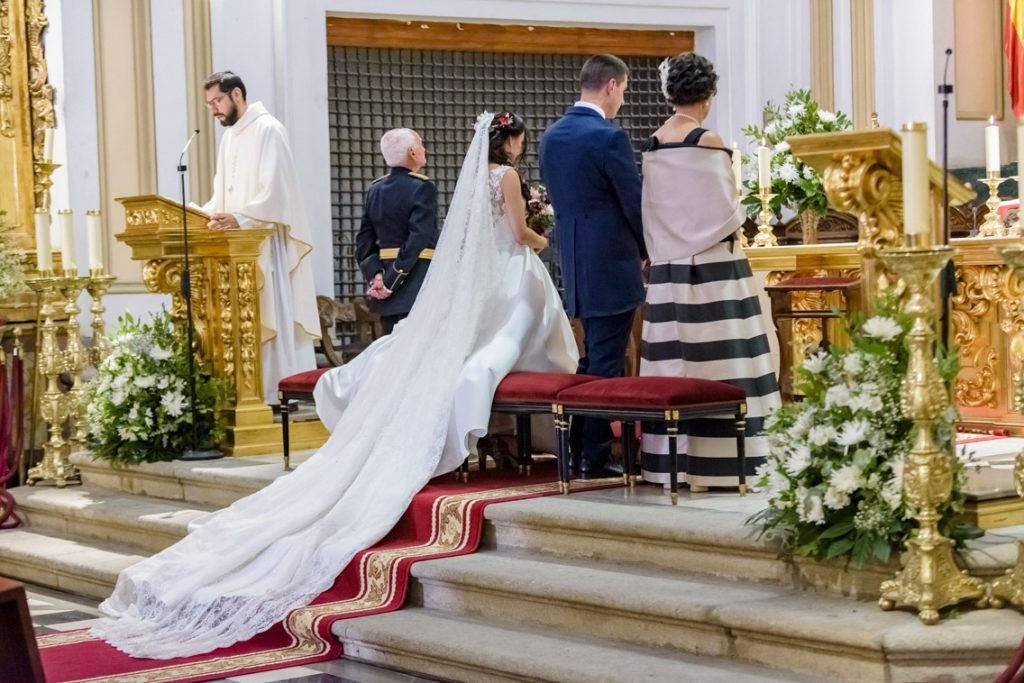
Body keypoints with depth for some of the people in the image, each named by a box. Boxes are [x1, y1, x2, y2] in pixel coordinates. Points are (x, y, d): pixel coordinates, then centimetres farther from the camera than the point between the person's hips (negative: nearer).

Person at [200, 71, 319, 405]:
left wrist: (240, 218, -29)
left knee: (274, 318, -10)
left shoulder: (267, 130, -8)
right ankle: (259, 391, 2)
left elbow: (275, 190, -18)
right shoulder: (229, 138, 18)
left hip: (269, 243, -8)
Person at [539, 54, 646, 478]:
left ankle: (576, 449, 19)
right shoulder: (609, 137, -15)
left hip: (574, 265, 8)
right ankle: (596, 457, 0)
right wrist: (650, 250, 4)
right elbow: (636, 203, -12)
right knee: (606, 364, -3)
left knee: (592, 358, 17)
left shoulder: (552, 136, 9)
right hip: (611, 264, -8)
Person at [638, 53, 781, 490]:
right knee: (717, 363, -2)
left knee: (676, 361, 8)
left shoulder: (654, 145, 6)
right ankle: (717, 462, 0)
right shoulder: (707, 142, -13)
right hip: (713, 265, -6)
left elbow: (650, 212, 9)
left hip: (668, 266, 6)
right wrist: (736, 220, 10)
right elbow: (727, 209, -11)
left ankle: (673, 462, 10)